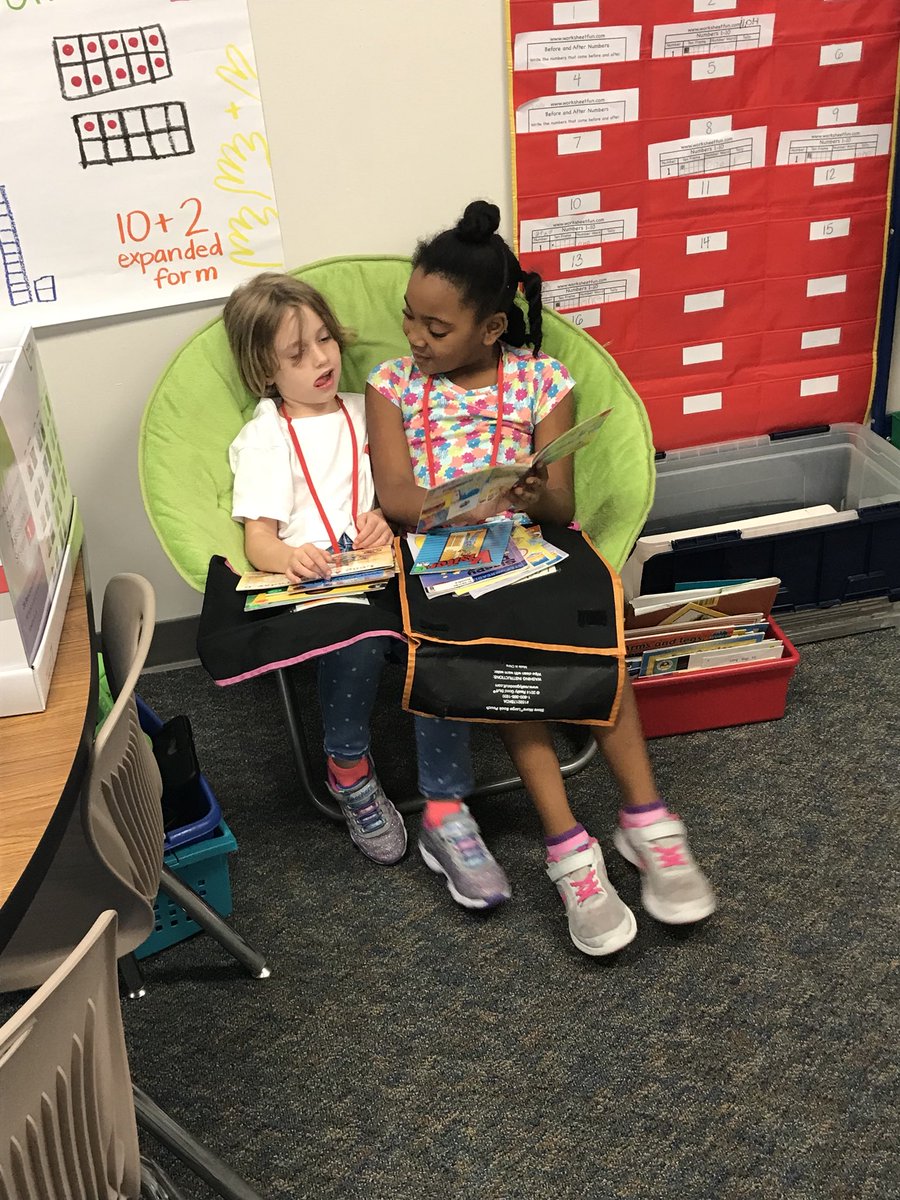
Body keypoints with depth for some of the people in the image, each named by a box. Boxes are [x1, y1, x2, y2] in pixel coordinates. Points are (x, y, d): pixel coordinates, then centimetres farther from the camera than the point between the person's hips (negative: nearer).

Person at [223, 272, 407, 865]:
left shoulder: (362, 413, 23)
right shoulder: (265, 438, 8)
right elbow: (258, 536, 0)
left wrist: (387, 518, -2)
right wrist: (290, 557, -25)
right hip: (316, 579, -4)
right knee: (358, 639, -36)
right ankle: (349, 770, -11)